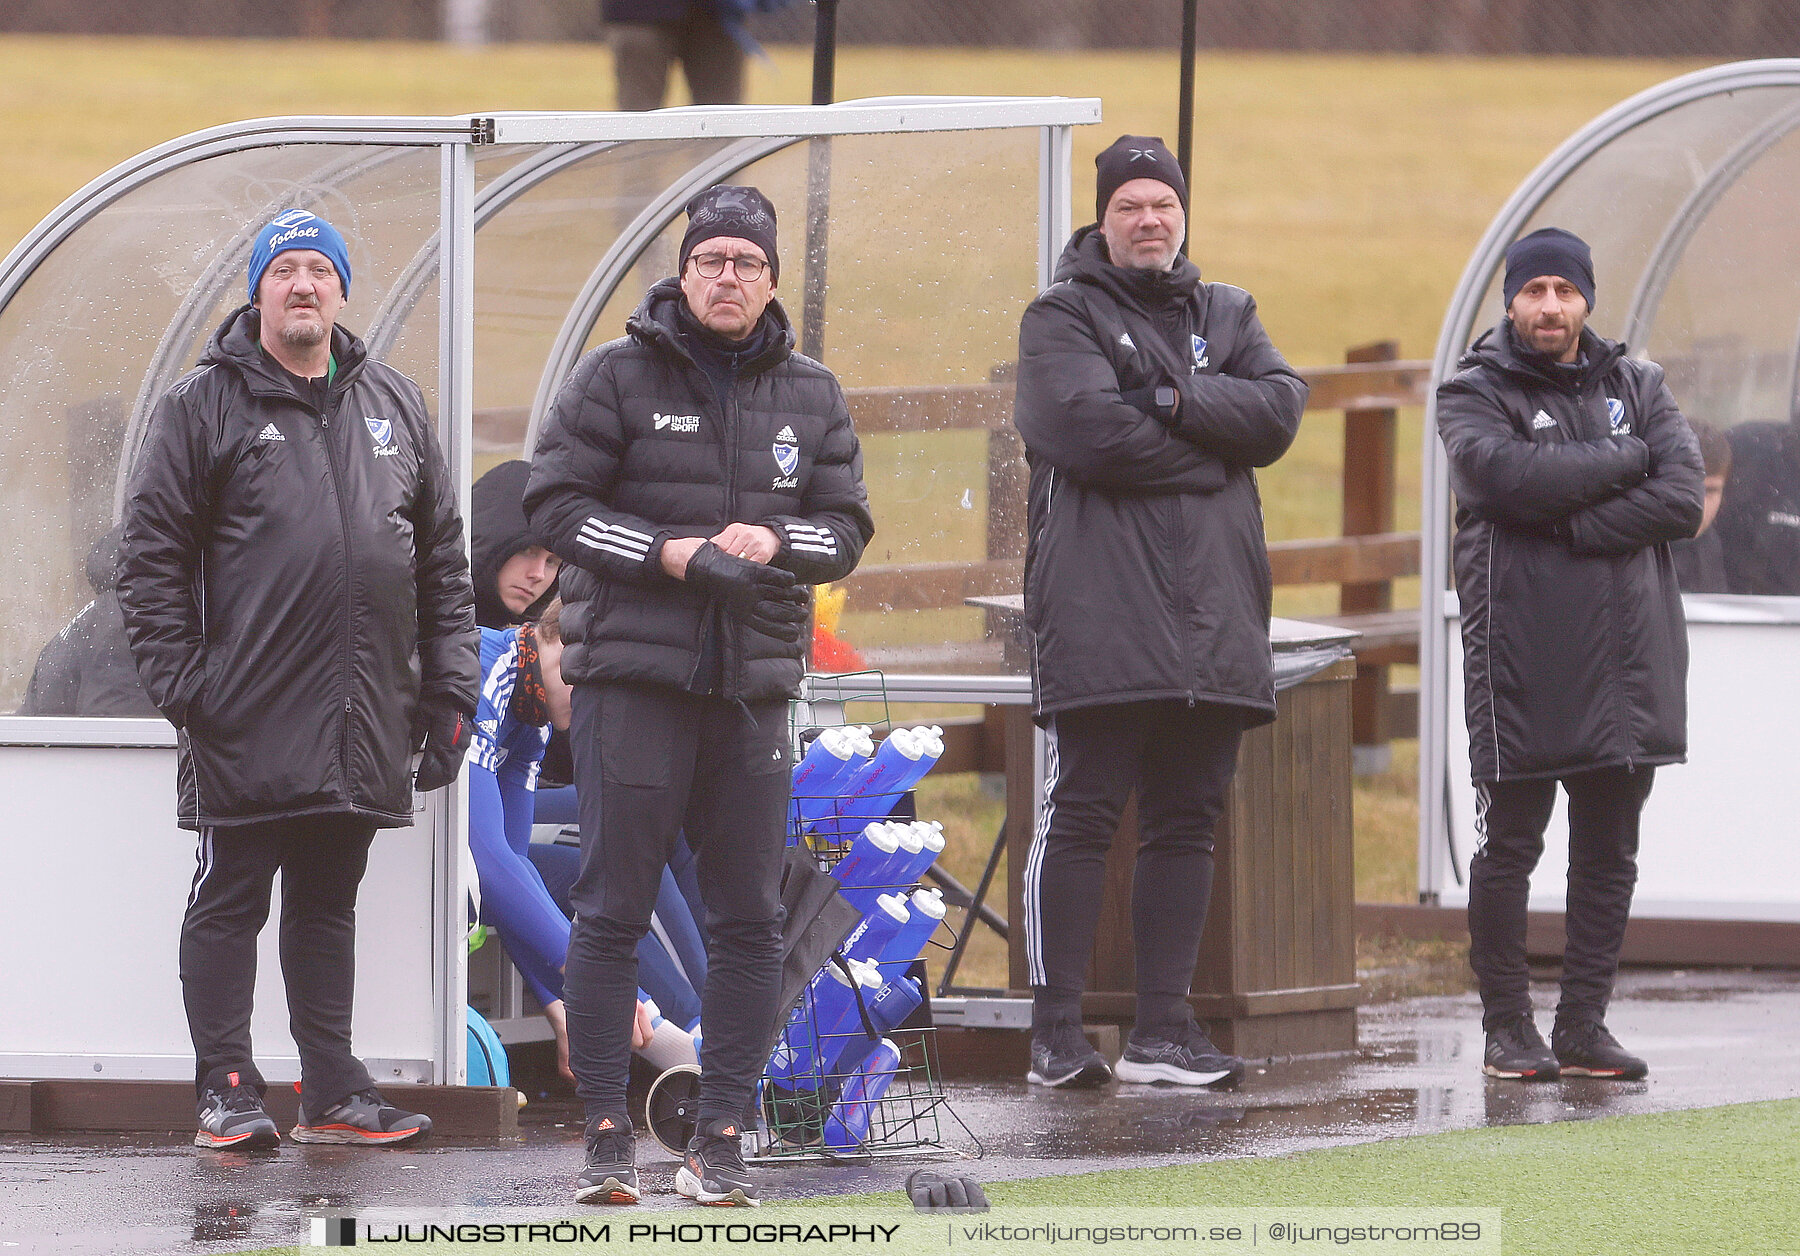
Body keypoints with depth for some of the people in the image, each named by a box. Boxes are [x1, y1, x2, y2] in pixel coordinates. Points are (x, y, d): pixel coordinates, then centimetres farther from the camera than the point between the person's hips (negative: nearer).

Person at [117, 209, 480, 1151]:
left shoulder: (394, 406, 14)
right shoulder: (205, 406, 0)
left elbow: (443, 559, 17)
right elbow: (152, 555, -3)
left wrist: (449, 684, 10)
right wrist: (180, 683, -11)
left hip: (364, 719, 4)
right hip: (246, 720, -4)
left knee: (329, 901, 11)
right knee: (230, 900, 0)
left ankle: (332, 1091, 15)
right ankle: (226, 1090, 4)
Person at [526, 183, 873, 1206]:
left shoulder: (811, 398, 12)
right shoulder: (619, 379, 1)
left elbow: (847, 526, 10)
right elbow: (558, 503, -3)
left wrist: (774, 540, -11)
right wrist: (672, 553, -14)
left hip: (755, 684, 4)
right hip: (634, 677, -4)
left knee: (750, 921, 3)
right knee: (613, 911, -5)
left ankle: (720, 1141, 8)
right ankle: (608, 1137, 0)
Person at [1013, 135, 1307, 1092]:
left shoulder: (1227, 317, 19)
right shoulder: (1064, 319, 4)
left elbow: (1279, 410, 2)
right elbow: (1090, 427, -14)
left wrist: (1176, 403, -11)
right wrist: (1211, 446, -6)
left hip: (1212, 616, 5)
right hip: (1099, 615, -5)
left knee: (1187, 822, 7)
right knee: (1082, 815, -7)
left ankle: (1163, 1028, 12)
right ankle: (1056, 1029, -6)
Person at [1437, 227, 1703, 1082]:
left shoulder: (1638, 389, 14)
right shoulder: (1473, 394, 4)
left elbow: (1682, 499, -2)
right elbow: (1508, 474, -18)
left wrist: (1572, 525, -13)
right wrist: (1625, 461, -8)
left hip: (1625, 659, 4)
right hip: (1519, 658, -4)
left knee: (1608, 852, 6)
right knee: (1508, 847, -2)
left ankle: (1584, 1025, 13)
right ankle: (1508, 1026, 6)